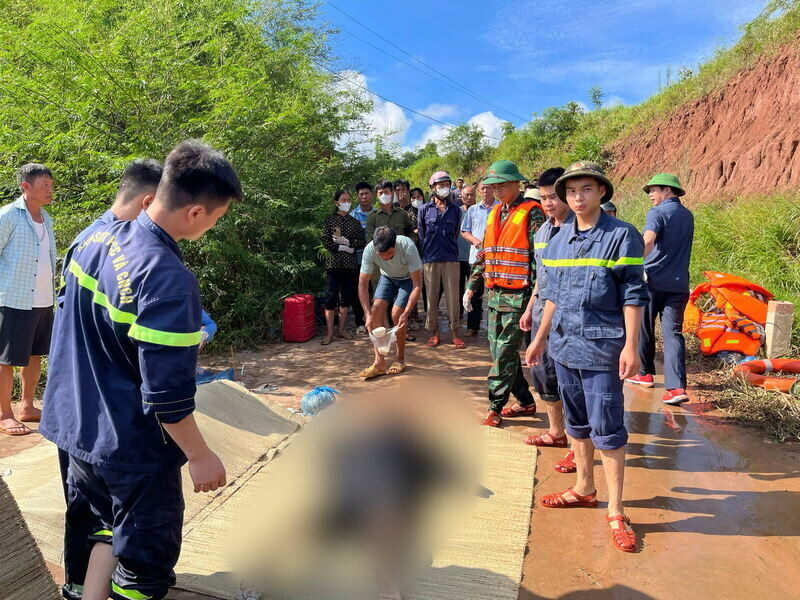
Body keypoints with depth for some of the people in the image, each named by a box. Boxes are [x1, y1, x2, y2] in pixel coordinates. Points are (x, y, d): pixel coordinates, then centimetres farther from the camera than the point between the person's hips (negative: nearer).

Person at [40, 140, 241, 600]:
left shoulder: (97, 238, -3)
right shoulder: (169, 281, -30)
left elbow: (68, 315, 12)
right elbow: (168, 396, -27)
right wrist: (200, 456, -13)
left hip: (75, 426, 8)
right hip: (132, 448, -8)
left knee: (108, 530, 29)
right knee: (146, 561, 14)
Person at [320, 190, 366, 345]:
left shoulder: (354, 222, 11)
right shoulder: (330, 220, 3)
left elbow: (362, 243, 2)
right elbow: (326, 242, -6)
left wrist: (346, 241, -12)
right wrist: (345, 248, -11)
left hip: (351, 265, 3)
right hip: (334, 264, -3)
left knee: (347, 297, 6)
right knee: (332, 297, -6)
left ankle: (341, 329, 17)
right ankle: (330, 333, -2)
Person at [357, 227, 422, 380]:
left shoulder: (407, 247, -39)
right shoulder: (370, 250, -32)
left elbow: (417, 284, -33)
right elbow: (363, 284, -23)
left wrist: (406, 313, -39)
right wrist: (368, 314, -33)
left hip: (409, 278, -3)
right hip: (387, 277, 3)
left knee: (396, 314, -18)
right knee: (377, 309, -17)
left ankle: (400, 359, 3)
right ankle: (379, 362, -13)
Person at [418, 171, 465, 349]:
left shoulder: (455, 210, 8)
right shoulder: (425, 209, 5)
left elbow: (456, 234, 15)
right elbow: (421, 235, 8)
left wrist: (451, 251, 12)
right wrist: (426, 254, 7)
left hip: (451, 259, 1)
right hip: (430, 260, 0)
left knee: (453, 296, 0)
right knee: (432, 297, 5)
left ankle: (455, 332, 9)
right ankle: (434, 332, 15)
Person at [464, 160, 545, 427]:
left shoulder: (531, 213, -8)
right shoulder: (494, 213, 16)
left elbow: (539, 256, -13)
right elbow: (484, 253, 20)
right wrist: (471, 286, 18)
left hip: (518, 295, -8)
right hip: (495, 294, 8)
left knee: (505, 352, -4)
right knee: (499, 351, 12)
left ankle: (496, 408, 7)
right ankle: (525, 401, 24)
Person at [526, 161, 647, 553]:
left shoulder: (622, 236, -6)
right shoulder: (559, 240, 10)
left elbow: (633, 296, -9)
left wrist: (630, 346, -14)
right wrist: (540, 338, 18)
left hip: (602, 348, -6)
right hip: (564, 345, 6)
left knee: (607, 428, -1)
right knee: (577, 422, 17)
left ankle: (615, 512, 11)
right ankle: (584, 488, 33)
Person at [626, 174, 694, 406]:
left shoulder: (657, 213, -8)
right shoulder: (688, 216, 16)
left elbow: (648, 241, -26)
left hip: (654, 280, -5)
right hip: (679, 284, 6)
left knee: (644, 328, 13)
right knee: (673, 333, 0)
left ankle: (645, 374, 27)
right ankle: (677, 387, -11)